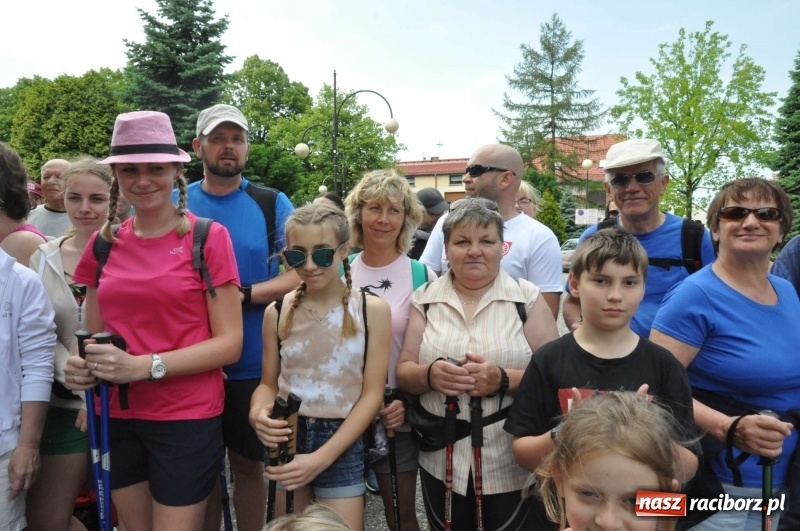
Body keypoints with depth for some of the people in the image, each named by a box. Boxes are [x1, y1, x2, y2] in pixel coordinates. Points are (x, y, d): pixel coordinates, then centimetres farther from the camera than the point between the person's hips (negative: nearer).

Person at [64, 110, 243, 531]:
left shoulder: (208, 237, -9)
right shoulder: (103, 243, 5)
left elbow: (229, 343, -11)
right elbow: (94, 336, 14)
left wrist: (145, 366, -21)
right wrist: (82, 367, -8)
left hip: (187, 417, -4)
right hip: (116, 417, 5)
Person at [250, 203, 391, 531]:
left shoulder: (372, 309, -10)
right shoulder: (277, 312, -3)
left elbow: (372, 394, -10)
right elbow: (268, 383, 6)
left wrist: (322, 457, -17)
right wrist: (257, 412, -18)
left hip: (342, 444, -2)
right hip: (287, 440, 2)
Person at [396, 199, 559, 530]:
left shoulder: (527, 298, -4)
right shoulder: (425, 299, 2)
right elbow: (404, 373, 3)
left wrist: (504, 380, -23)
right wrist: (430, 375, -19)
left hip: (512, 465, -2)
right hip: (441, 463, 2)